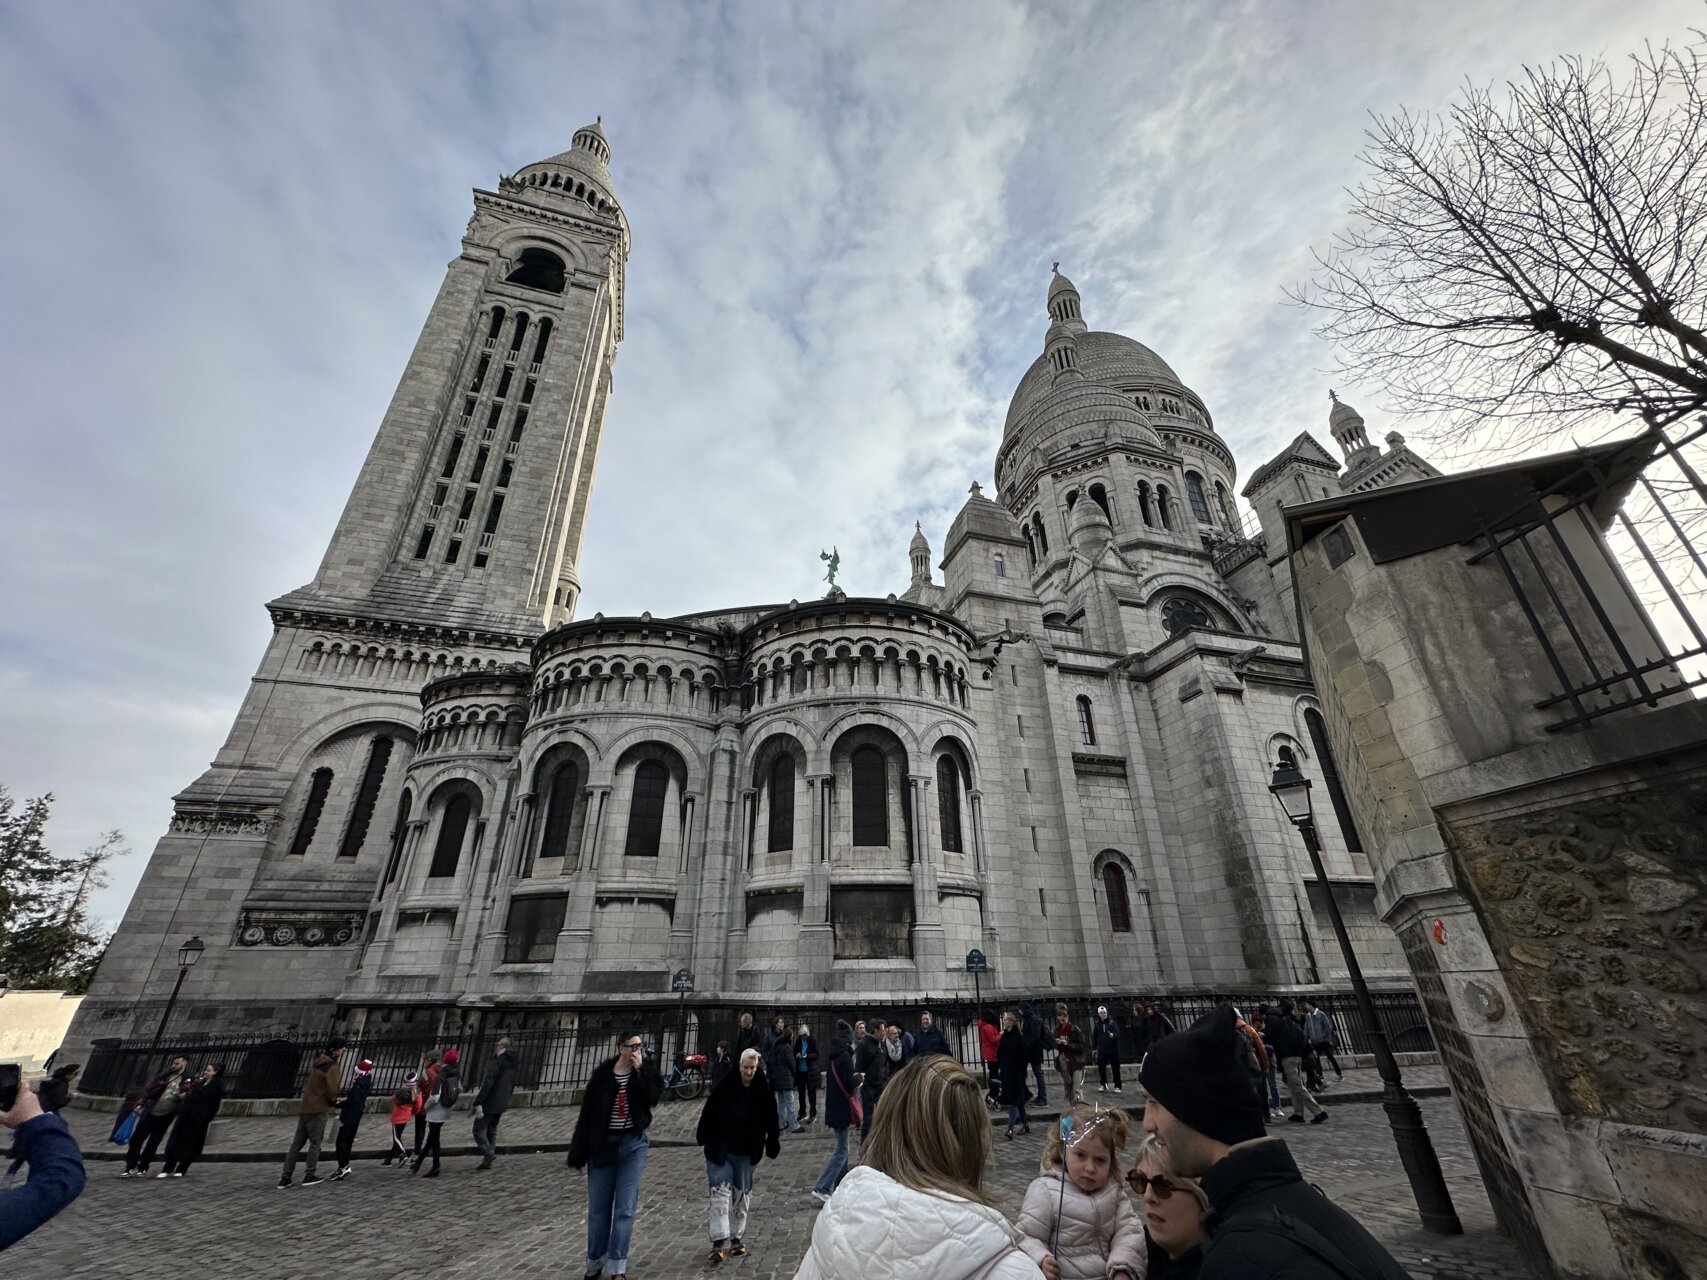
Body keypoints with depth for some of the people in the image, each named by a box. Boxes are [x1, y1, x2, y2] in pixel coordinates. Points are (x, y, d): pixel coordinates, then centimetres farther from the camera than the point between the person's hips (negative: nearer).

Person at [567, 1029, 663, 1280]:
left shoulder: (646, 1073, -4)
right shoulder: (602, 1074, -6)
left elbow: (654, 1097, -20)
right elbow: (587, 1113, -2)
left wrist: (639, 1070, -23)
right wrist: (578, 1152, -3)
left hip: (634, 1144, 0)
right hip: (602, 1144, 1)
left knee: (625, 1208, 2)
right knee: (598, 1208, 12)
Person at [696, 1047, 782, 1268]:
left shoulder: (763, 1091, -8)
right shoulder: (725, 1086, -14)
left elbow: (770, 1119, 0)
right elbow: (709, 1112, -8)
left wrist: (772, 1143, 3)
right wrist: (703, 1137, -5)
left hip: (746, 1153, 3)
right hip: (721, 1150, -2)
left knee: (741, 1196, 14)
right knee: (721, 1194, -7)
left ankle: (735, 1238, 29)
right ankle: (718, 1244, -2)